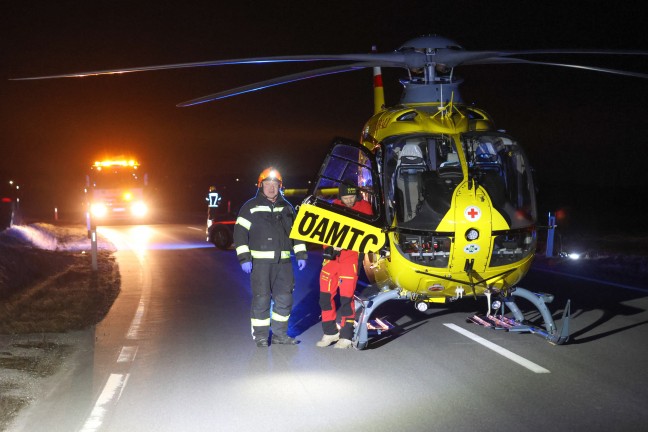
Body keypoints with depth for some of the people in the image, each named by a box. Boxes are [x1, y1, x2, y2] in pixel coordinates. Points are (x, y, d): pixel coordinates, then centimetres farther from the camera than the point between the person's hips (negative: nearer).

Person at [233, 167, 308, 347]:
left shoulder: (287, 207, 15)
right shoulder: (250, 207, 1)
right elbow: (240, 233, -4)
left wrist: (300, 255, 12)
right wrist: (244, 258, -12)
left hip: (283, 261, 4)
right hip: (260, 261, -4)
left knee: (284, 298, 6)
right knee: (261, 298, -3)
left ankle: (280, 334, 18)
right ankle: (260, 336, 7)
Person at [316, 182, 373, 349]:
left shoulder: (364, 207, 1)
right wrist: (328, 246, -5)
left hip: (351, 255, -4)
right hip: (332, 255, 4)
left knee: (346, 297, -7)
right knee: (325, 295, 5)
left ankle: (346, 337, 2)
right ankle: (330, 332, 19)